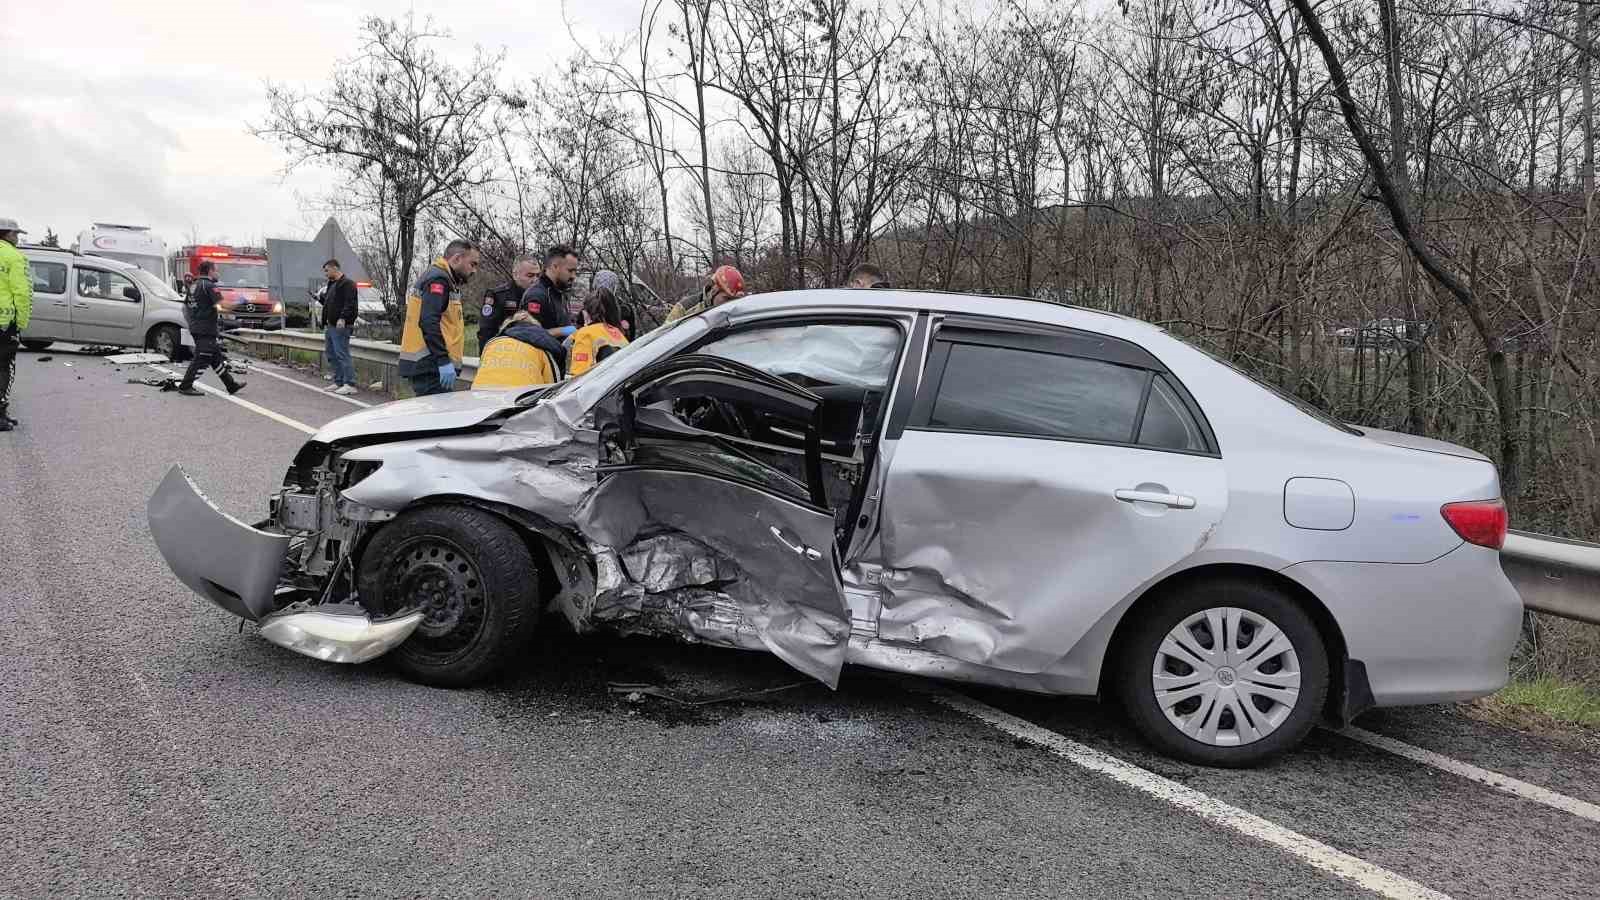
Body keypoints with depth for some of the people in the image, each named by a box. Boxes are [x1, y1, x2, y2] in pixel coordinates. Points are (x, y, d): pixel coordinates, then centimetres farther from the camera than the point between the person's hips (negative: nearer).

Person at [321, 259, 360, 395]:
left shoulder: (347, 284, -9)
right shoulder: (332, 284, 23)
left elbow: (350, 304, -21)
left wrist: (343, 318, -30)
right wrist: (323, 297, 16)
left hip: (340, 326, -11)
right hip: (330, 326, 11)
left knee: (342, 355, -12)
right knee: (332, 355, 13)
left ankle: (350, 384, -12)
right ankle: (338, 382, 19)